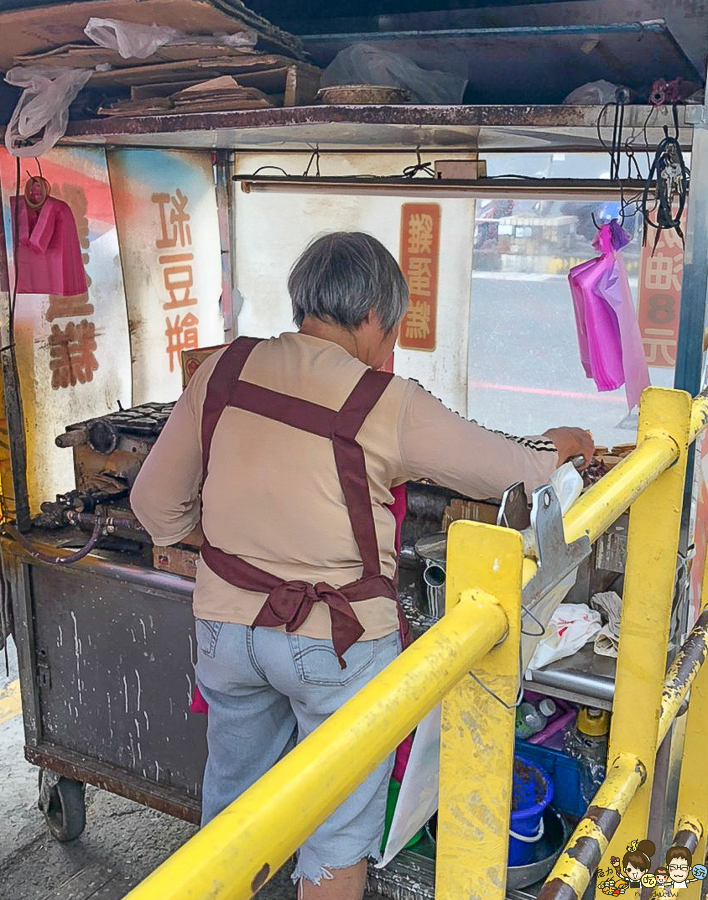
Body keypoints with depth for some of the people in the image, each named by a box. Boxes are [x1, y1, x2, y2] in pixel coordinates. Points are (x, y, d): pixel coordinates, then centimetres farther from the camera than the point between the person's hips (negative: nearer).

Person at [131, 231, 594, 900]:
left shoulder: (222, 370, -4)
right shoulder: (388, 406, -16)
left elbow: (156, 504, 3)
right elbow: (512, 471, -5)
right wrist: (559, 446, 17)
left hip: (225, 624, 5)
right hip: (337, 644, -4)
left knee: (231, 795, 27)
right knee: (339, 825, 17)